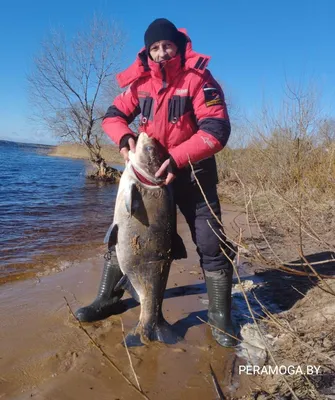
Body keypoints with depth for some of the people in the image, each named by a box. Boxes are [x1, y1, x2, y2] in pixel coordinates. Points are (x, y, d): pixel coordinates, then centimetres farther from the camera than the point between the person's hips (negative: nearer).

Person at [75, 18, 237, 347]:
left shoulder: (198, 79, -14)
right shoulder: (140, 82, 0)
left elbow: (217, 129, -24)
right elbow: (113, 116, 4)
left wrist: (178, 159, -35)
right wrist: (125, 137, -19)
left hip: (192, 171, -3)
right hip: (149, 167, 4)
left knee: (211, 244, -5)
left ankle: (220, 319, 13)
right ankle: (107, 299, 24)